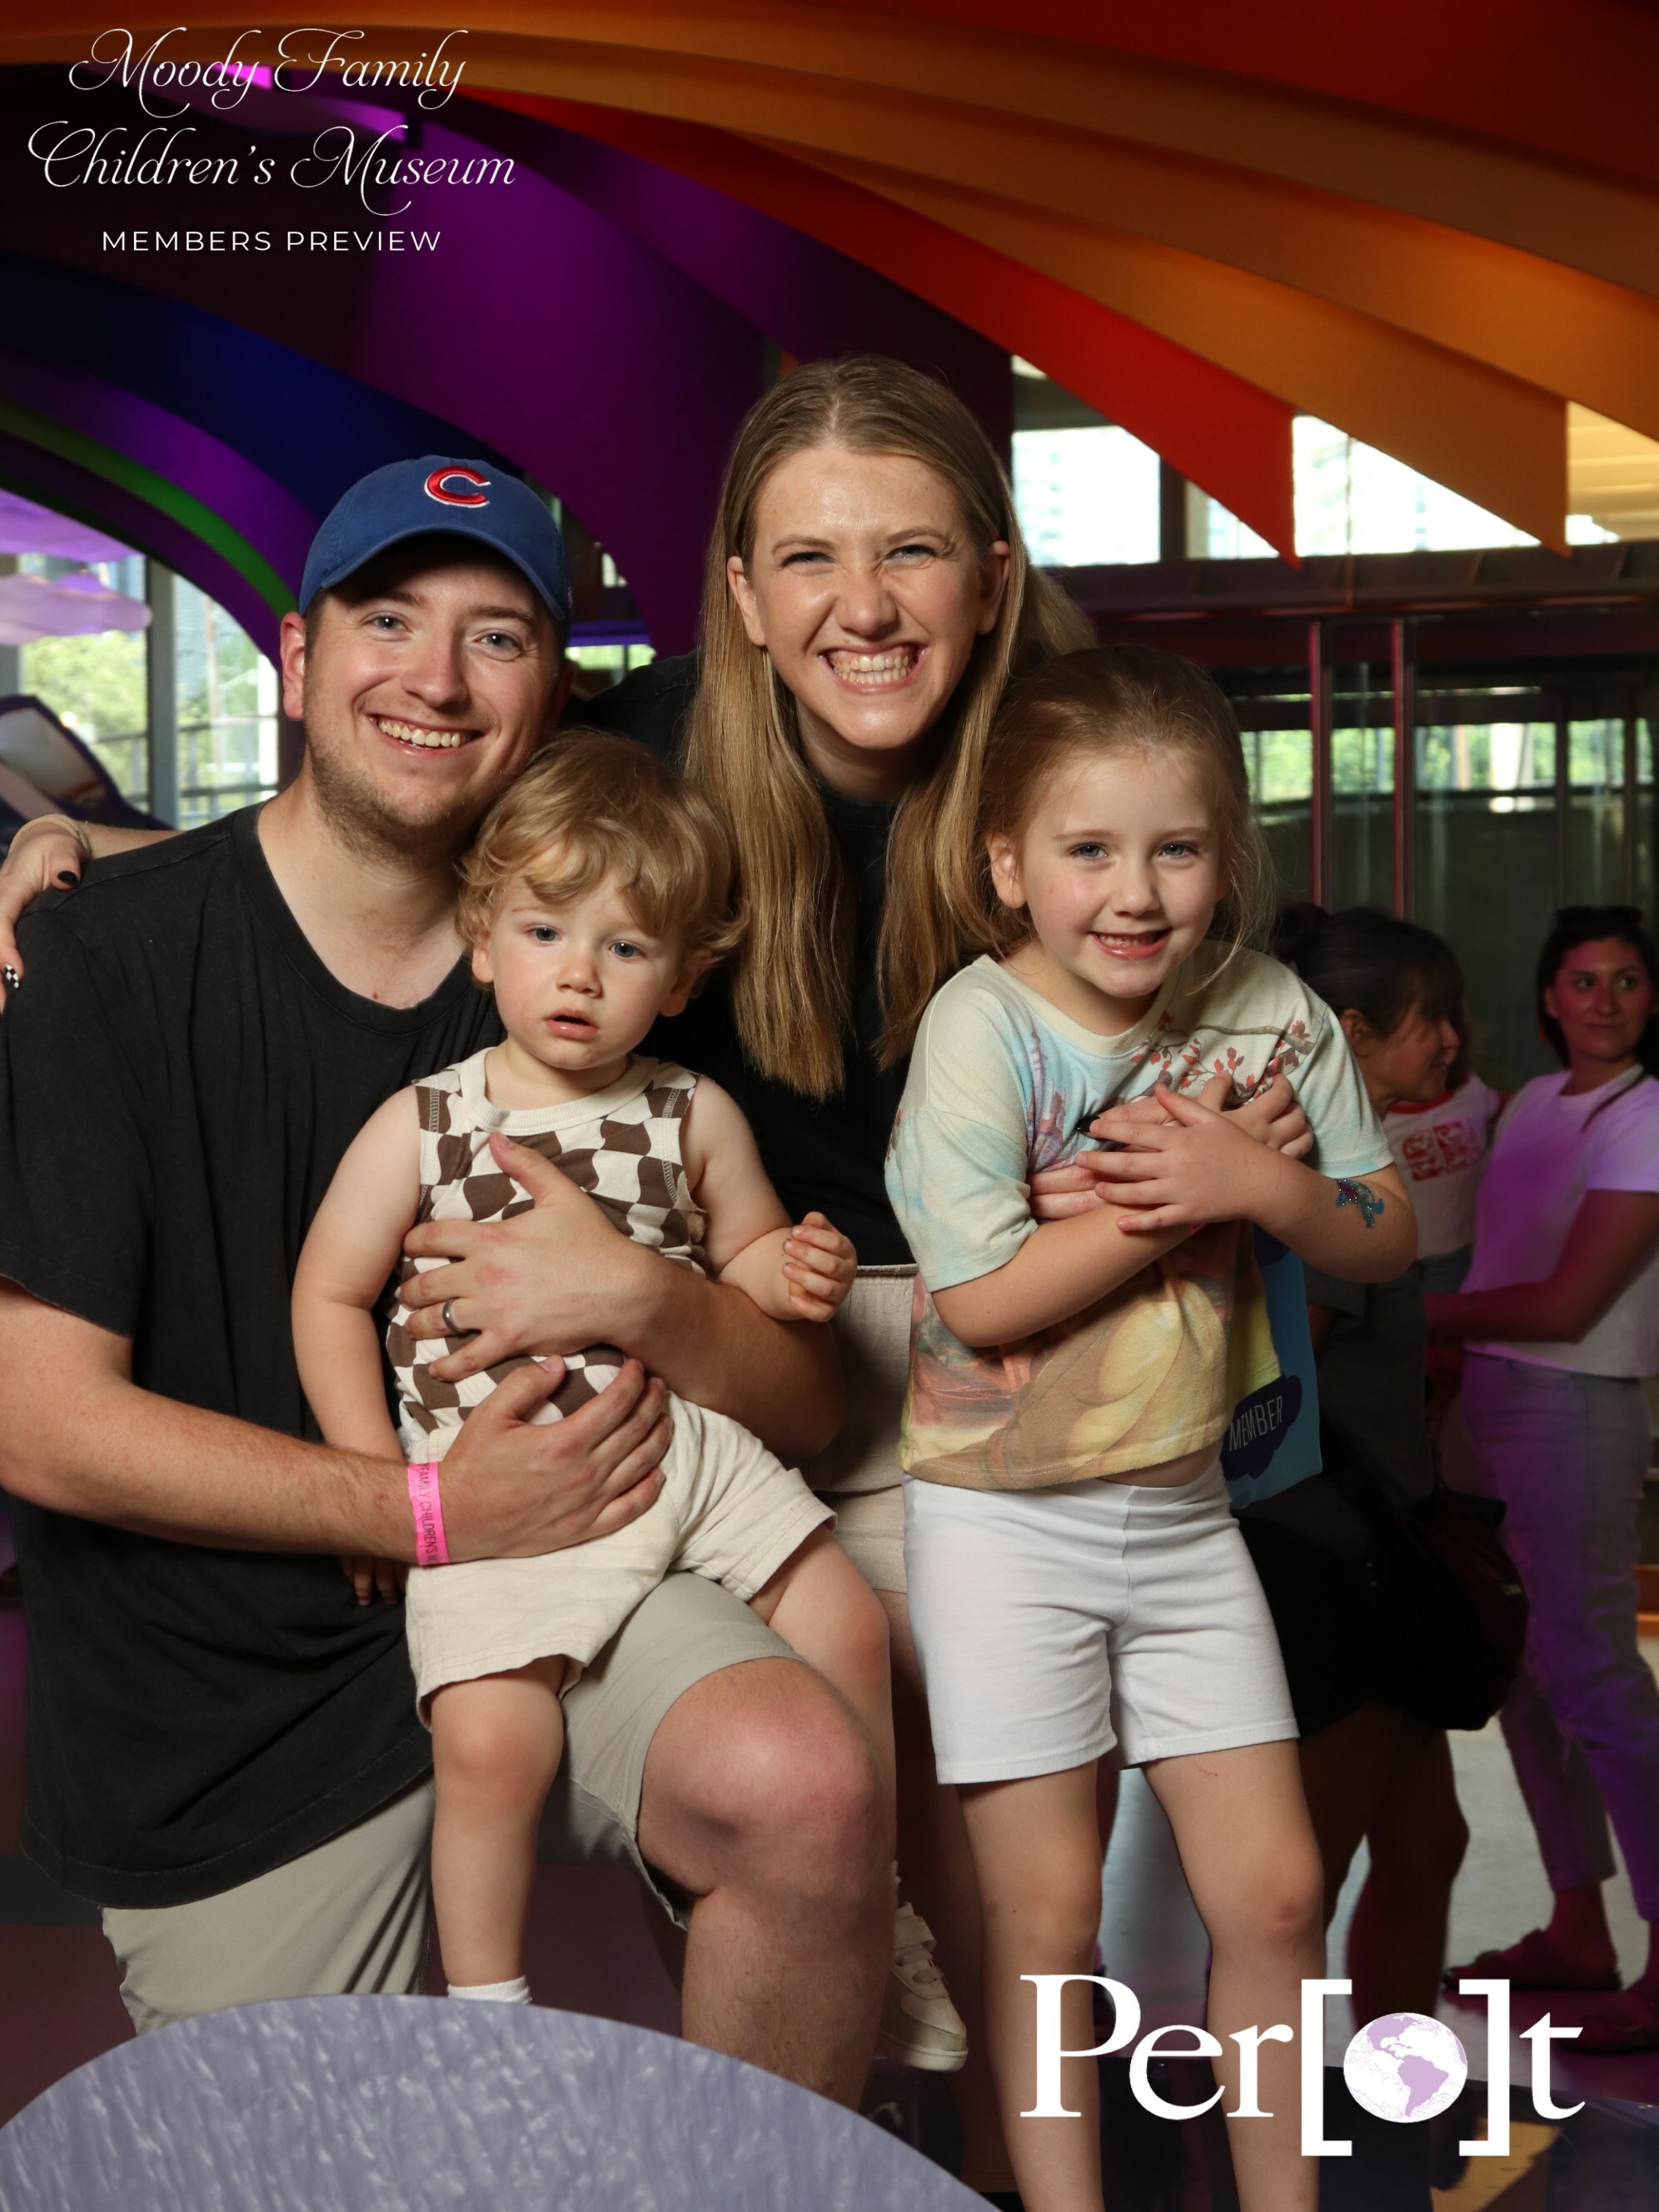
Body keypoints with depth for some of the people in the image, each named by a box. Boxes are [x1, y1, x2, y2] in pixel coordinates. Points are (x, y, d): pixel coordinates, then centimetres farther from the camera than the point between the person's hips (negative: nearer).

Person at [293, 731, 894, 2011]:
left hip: (684, 1438, 3)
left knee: (847, 1625, -2)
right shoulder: (419, 1126, -2)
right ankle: (483, 2006, 3)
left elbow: (746, 1249, 21)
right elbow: (331, 1295, 3)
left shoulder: (695, 1119, 6)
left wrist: (795, 1273, -3)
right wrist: (379, 1477, -3)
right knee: (491, 1738, -18)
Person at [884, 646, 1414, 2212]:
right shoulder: (983, 1023, -15)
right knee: (1046, 1910, 3)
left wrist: (1260, 1186, -16)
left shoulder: (1271, 1014, -2)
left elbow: (1386, 1239, 3)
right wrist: (1169, 1199, -19)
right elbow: (982, 1299, -21)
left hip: (1182, 1509, 4)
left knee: (1273, 1891, 7)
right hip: (1004, 1520, -4)